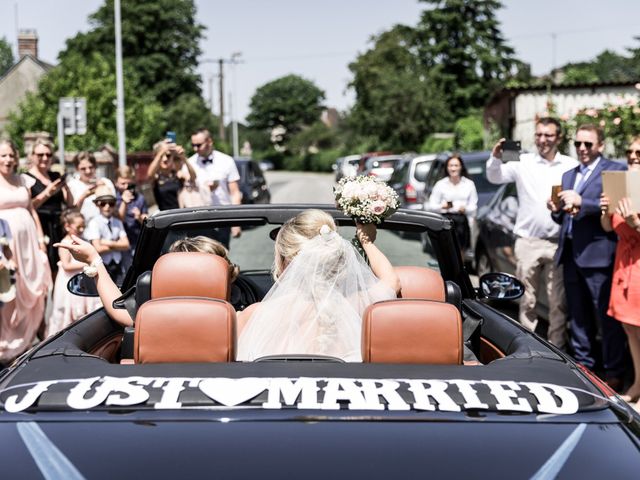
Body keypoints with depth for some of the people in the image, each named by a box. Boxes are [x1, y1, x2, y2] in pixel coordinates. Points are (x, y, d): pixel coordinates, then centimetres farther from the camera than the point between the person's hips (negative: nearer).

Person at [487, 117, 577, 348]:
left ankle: (557, 345, 13)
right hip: (527, 242, 0)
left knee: (558, 300, 4)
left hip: (558, 243, 0)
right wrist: (495, 158, -22)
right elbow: (495, 178, -3)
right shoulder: (523, 162, 3)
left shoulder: (571, 166, 4)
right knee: (527, 299, 7)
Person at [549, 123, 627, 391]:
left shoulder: (615, 170, -2)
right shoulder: (568, 175, 20)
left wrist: (581, 202, -22)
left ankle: (613, 373, 1)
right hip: (571, 253, 7)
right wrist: (557, 211, 0)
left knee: (607, 316, -4)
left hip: (597, 254, -7)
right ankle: (582, 365, 22)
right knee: (578, 315, 13)